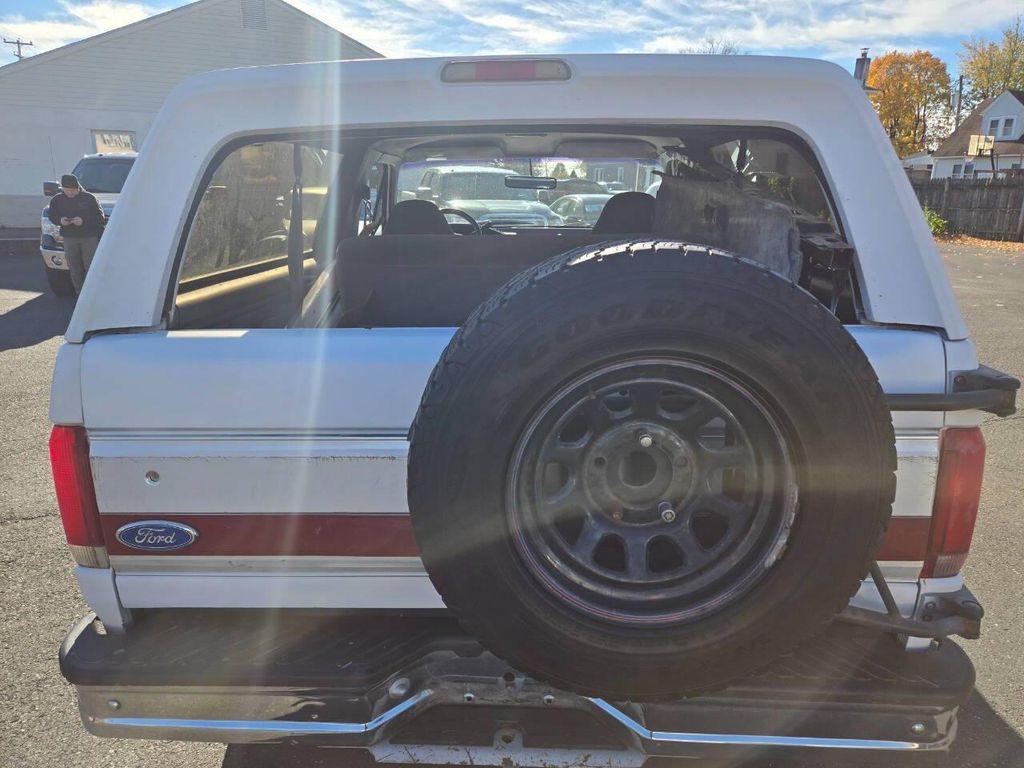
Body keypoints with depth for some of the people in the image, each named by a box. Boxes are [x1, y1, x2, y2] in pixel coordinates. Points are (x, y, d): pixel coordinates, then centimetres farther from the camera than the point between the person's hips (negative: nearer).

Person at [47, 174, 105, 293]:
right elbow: (52, 216, 16)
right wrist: (60, 220, -7)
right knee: (74, 269, 4)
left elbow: (100, 217, -5)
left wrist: (84, 221, -19)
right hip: (69, 238, 3)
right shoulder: (57, 200, 6)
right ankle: (80, 294, 11)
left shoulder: (89, 198, -4)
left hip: (89, 238, -3)